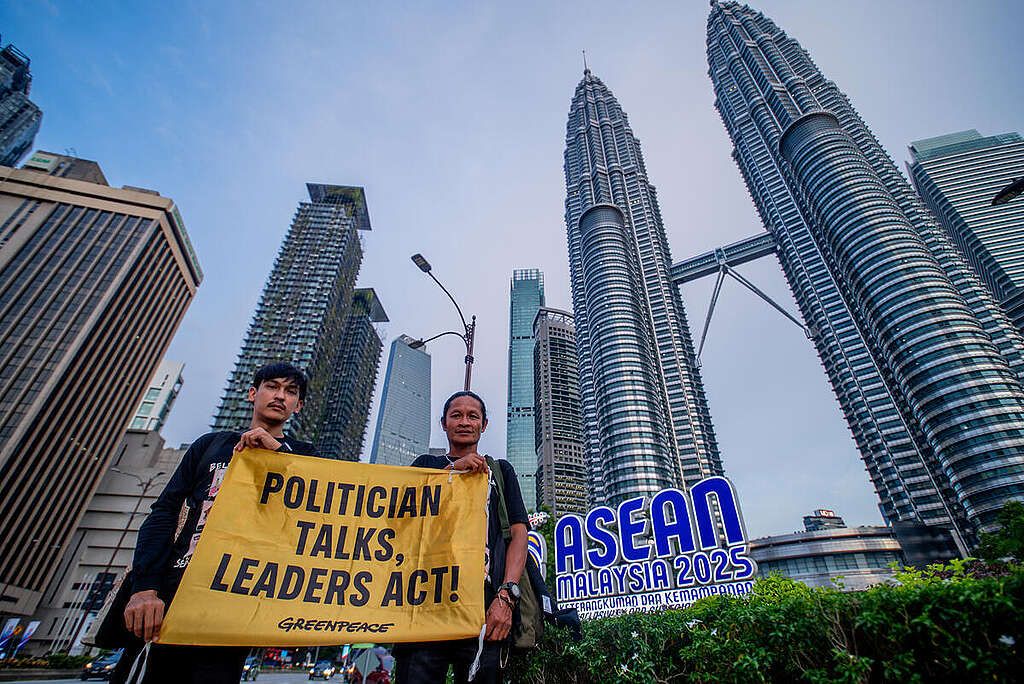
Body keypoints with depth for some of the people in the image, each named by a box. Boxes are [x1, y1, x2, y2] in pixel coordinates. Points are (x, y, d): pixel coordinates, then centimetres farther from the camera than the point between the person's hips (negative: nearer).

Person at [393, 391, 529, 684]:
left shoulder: (500, 470, 19)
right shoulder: (427, 464, 21)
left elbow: (518, 533, 8)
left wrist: (506, 597, -8)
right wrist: (452, 468, -8)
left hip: (484, 608, 0)